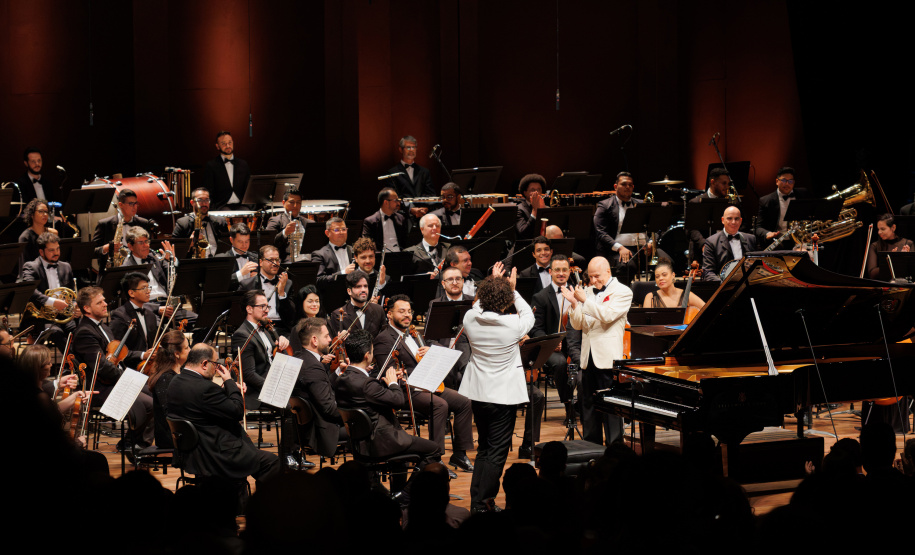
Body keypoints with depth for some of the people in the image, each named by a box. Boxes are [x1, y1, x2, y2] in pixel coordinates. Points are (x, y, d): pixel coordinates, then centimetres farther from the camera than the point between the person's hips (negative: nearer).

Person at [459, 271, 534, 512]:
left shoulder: (470, 319, -10)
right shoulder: (514, 325, -20)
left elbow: (479, 306, 16)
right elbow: (528, 315, 4)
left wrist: (491, 282, 17)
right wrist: (513, 289, 8)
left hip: (478, 393, 5)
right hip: (505, 395, -5)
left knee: (483, 449, 19)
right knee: (497, 452, 1)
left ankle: (476, 500, 21)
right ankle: (483, 504, -1)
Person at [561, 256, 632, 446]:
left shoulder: (622, 292, -3)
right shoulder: (588, 291, 14)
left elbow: (607, 315, -18)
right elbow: (578, 325, 9)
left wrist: (585, 300, -19)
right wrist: (574, 304, -8)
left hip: (608, 358, -6)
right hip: (588, 357, 6)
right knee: (588, 405, 11)